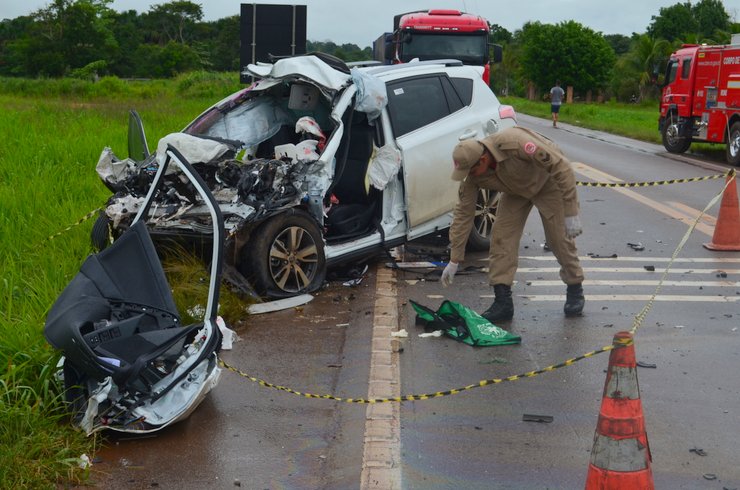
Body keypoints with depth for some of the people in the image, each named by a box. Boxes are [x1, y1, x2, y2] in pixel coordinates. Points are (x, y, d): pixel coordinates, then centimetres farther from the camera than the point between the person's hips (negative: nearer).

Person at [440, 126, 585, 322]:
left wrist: (571, 212, -34)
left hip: (548, 181, -4)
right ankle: (502, 302, -5)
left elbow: (562, 166, -35)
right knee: (501, 238, -9)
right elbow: (463, 213, -12)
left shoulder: (514, 143, -41)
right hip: (516, 190, 5)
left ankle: (575, 291, 16)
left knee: (560, 238, -5)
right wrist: (454, 260, -11)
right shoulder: (472, 175, -22)